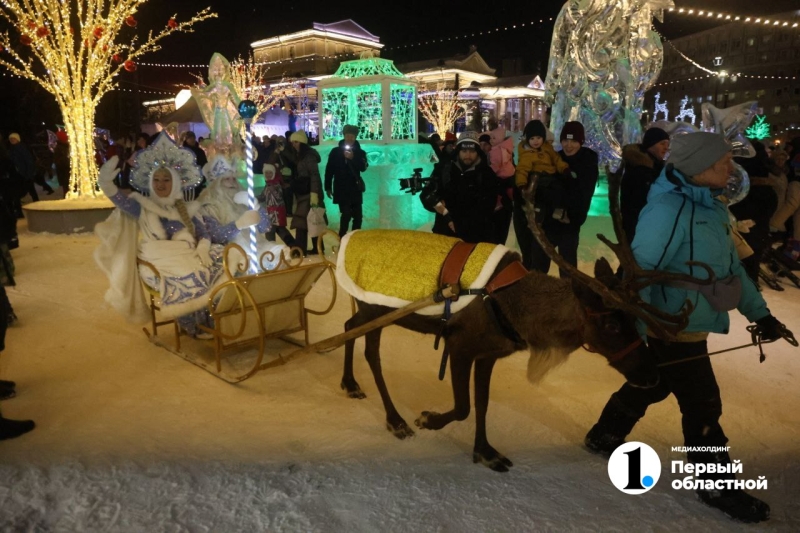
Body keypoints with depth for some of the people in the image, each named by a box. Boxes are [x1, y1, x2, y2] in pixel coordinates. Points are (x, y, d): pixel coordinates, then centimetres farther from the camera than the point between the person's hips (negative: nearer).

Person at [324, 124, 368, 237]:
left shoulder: (360, 152, 5)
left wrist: (353, 158, -25)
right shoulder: (336, 152, 2)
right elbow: (329, 170, 3)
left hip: (355, 189, 3)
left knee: (358, 216, 6)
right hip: (342, 189, -3)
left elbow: (363, 167, -11)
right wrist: (328, 187, 1)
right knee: (346, 215, -13)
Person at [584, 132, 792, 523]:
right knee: (703, 405, 4)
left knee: (653, 385, 22)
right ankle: (717, 486, 25)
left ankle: (604, 435, 42)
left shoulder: (710, 207, 6)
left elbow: (731, 264, 14)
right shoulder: (667, 209, -23)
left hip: (693, 325, 9)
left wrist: (759, 313, 16)